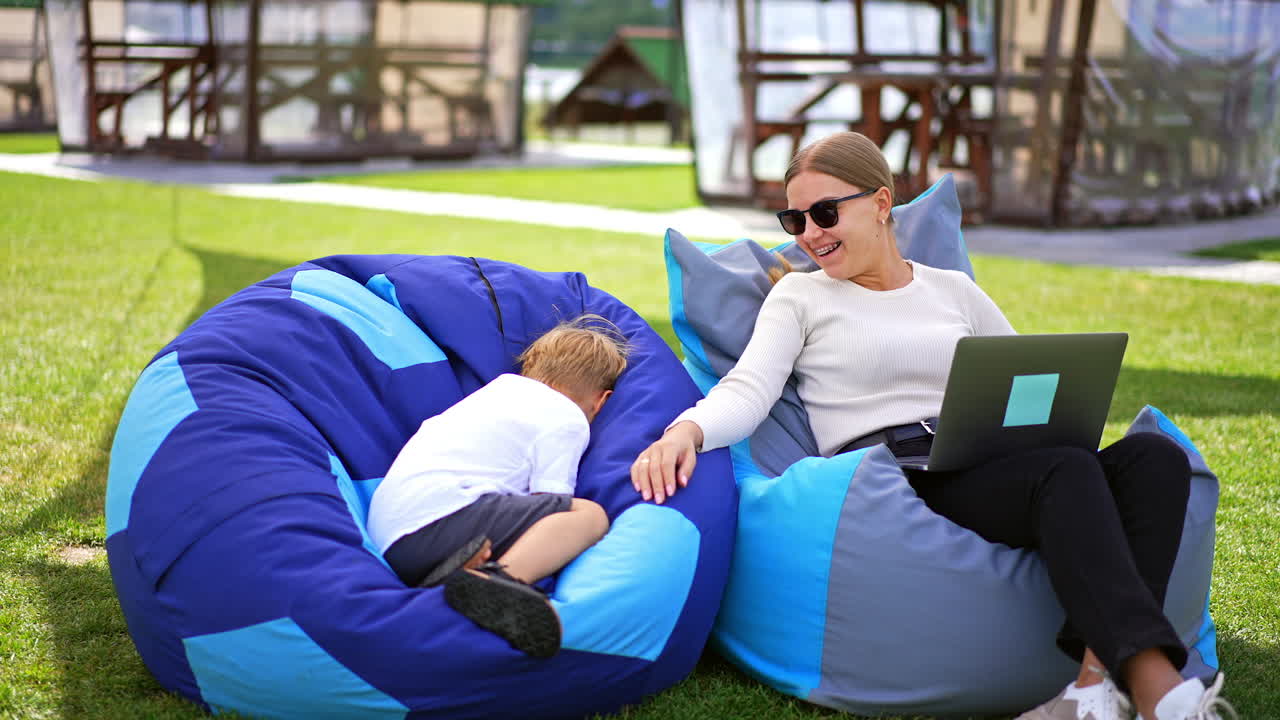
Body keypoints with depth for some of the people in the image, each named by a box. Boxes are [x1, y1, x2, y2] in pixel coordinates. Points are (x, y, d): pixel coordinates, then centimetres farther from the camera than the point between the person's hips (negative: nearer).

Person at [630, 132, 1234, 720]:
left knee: (1155, 455, -23)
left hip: (985, 477, 5)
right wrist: (687, 429, -26)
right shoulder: (799, 297, 14)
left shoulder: (954, 290, 24)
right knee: (1067, 471, -33)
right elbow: (748, 390, -3)